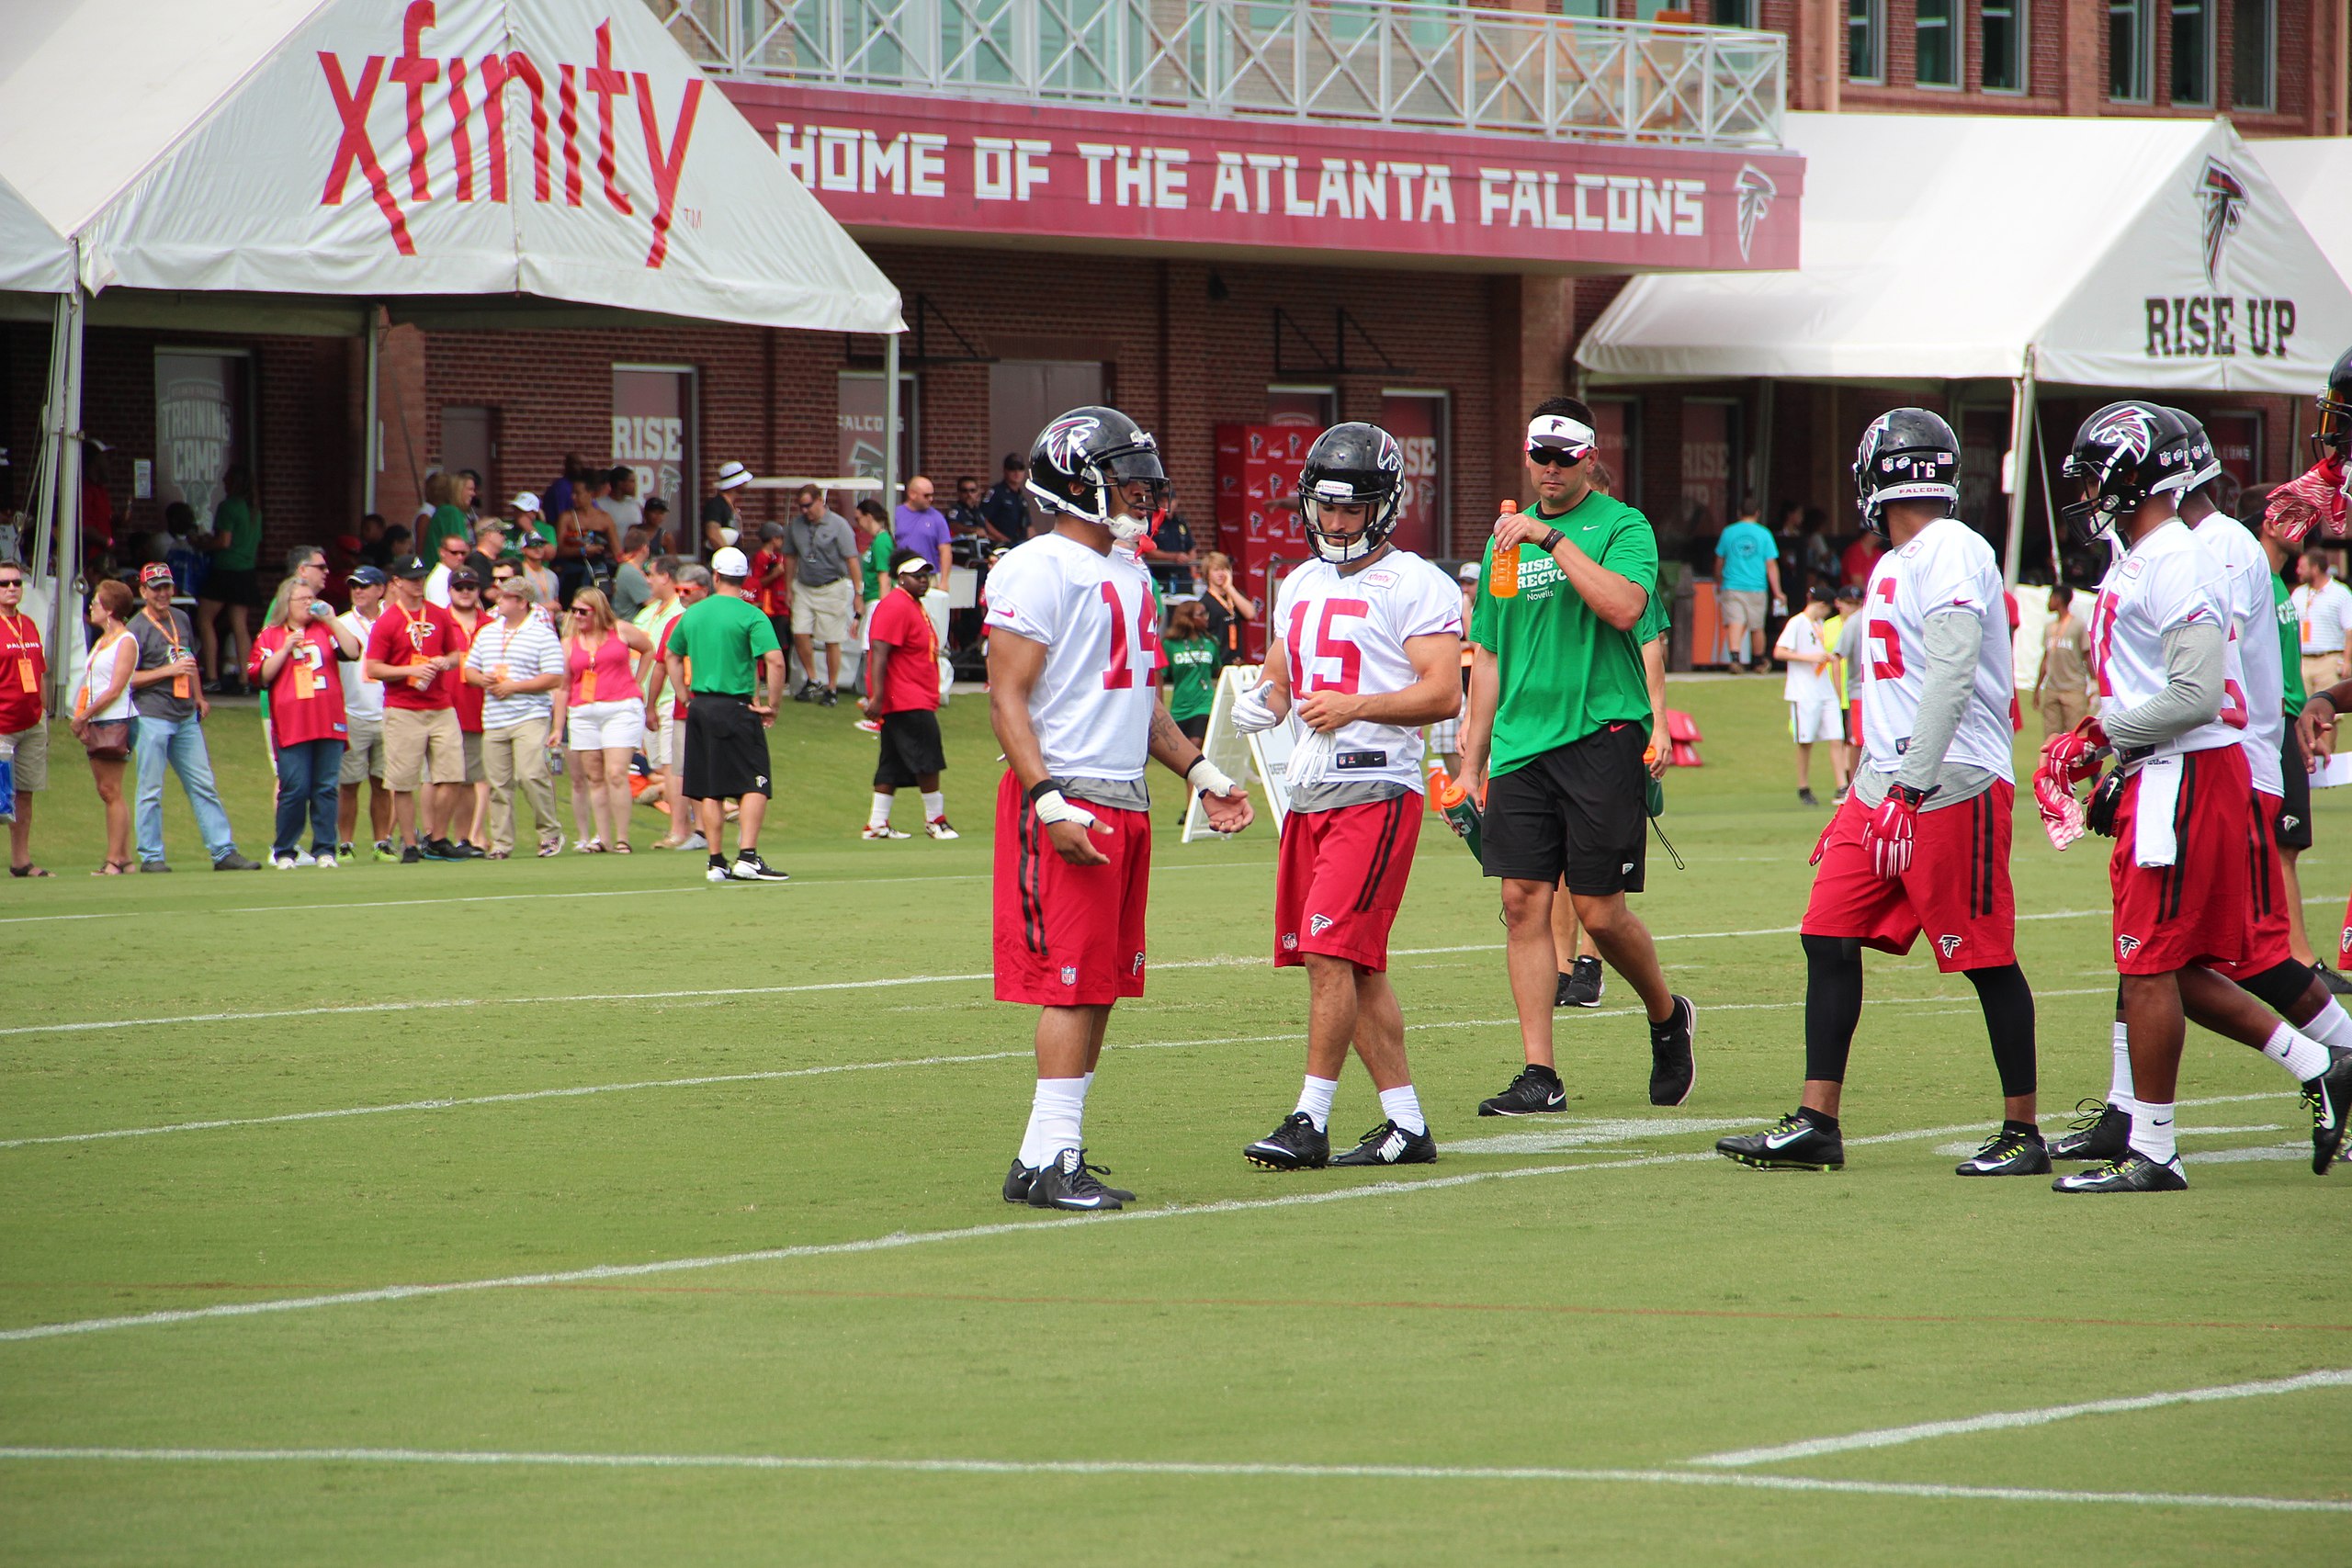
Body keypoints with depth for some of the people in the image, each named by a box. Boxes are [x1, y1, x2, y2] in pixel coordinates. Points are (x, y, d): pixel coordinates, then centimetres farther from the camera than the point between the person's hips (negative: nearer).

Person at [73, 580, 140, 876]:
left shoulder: (126, 642, -8)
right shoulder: (102, 640, 18)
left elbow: (115, 690, -14)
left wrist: (84, 717, -10)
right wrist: (82, 719, 4)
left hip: (115, 721, -9)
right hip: (96, 724, 9)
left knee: (111, 792, -9)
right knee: (106, 792, 8)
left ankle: (115, 860, -9)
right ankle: (123, 857, 10)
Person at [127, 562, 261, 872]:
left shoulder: (181, 620, 14)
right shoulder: (137, 629, -8)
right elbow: (128, 678, -12)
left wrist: (199, 697, 25)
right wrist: (169, 671, -17)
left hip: (186, 717, 7)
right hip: (153, 717, -7)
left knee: (204, 786, 6)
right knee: (151, 790, -3)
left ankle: (224, 852, 7)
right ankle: (151, 856, 3)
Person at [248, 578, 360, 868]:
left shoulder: (325, 631, 15)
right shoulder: (270, 636, 9)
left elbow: (353, 652, 1)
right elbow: (260, 676, -2)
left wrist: (332, 620, -2)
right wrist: (286, 648, -9)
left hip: (329, 724, 3)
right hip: (291, 728, -3)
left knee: (326, 789, 0)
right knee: (294, 790, -7)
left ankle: (324, 850, 4)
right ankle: (283, 851, 4)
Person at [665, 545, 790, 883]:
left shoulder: (693, 614, 8)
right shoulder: (750, 616, -9)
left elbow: (671, 656, 20)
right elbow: (774, 661, -18)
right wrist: (772, 706, -8)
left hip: (700, 707, 5)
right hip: (736, 706, -5)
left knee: (709, 790, 9)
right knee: (755, 785, -4)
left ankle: (716, 862, 10)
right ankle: (747, 857, -16)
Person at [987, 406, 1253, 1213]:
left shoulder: (1129, 574, 17)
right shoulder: (1038, 571, -11)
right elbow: (1007, 698, -15)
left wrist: (1200, 772, 20)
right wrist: (1049, 802, -23)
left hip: (1124, 803, 9)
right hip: (1064, 803, -9)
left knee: (1101, 985, 8)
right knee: (1071, 982, -10)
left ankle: (1044, 1159, 14)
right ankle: (1052, 1163, -9)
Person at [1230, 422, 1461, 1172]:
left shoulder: (1415, 585, -6)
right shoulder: (1302, 585, 18)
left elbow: (1443, 693, -14)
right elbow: (1280, 679, 25)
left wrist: (1355, 705, -23)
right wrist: (1262, 703, 2)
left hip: (1376, 790, -8)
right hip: (1309, 792, 8)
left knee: (1332, 953, -14)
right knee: (1357, 967, 8)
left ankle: (1311, 1123, -12)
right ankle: (1406, 1123, 13)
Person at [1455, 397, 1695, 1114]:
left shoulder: (1621, 527, 0)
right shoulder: (1507, 539, 16)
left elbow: (1624, 606, -20)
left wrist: (1552, 538, -18)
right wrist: (1472, 761, 17)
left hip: (1600, 732, -5)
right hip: (1522, 742, 5)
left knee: (1599, 909, -4)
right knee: (1524, 901, -2)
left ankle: (1668, 1016, 24)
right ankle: (1539, 1075, 0)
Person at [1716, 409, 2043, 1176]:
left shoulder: (1952, 553, -12)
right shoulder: (1895, 565, 18)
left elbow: (1952, 670, -23)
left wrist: (1919, 774, -28)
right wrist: (1881, 774, 24)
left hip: (1955, 788, -10)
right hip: (1885, 785, 10)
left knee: (1986, 959, -2)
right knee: (1828, 938, 3)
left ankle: (2023, 1133, 6)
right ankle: (1816, 1125, 4)